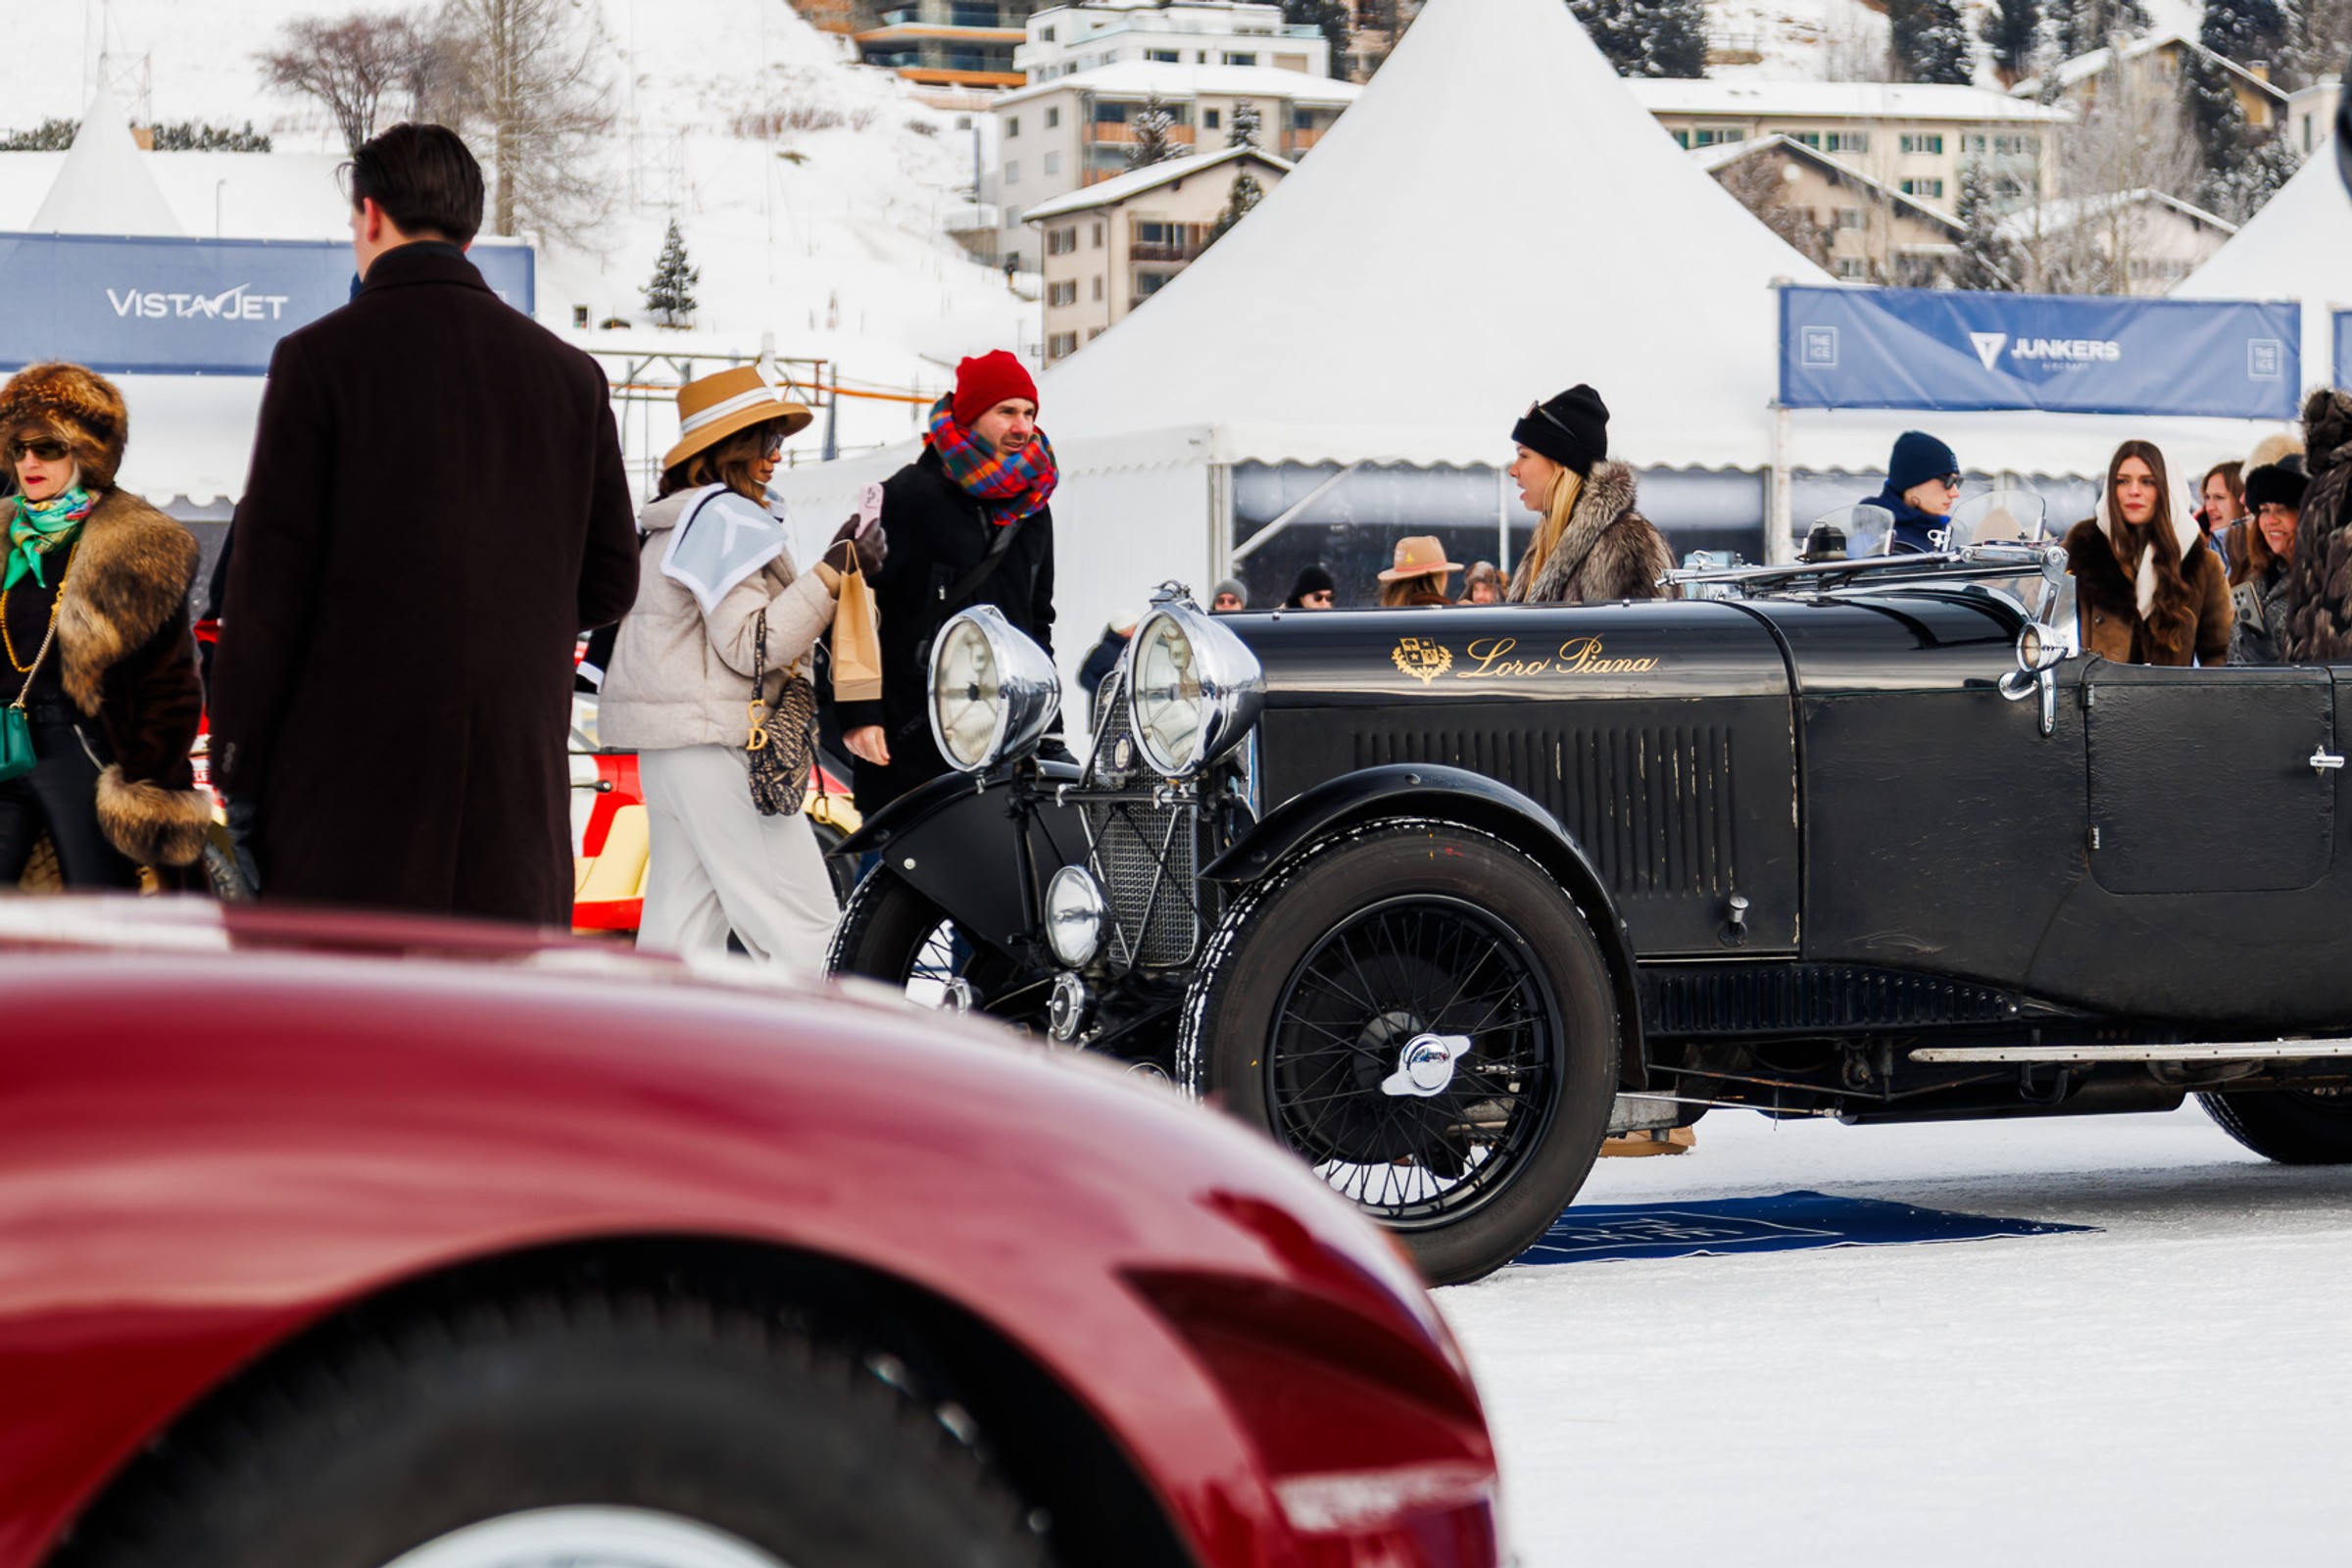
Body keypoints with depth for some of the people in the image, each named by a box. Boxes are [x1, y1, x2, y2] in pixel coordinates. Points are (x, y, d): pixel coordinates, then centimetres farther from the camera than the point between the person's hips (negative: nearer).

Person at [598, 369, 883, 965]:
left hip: (665, 752, 10)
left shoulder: (667, 522, 20)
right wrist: (834, 572, -15)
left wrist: (840, 561, 15)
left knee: (681, 922, 7)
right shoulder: (723, 514, -10)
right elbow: (749, 644, -17)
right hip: (719, 744, -10)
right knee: (803, 929, -11)